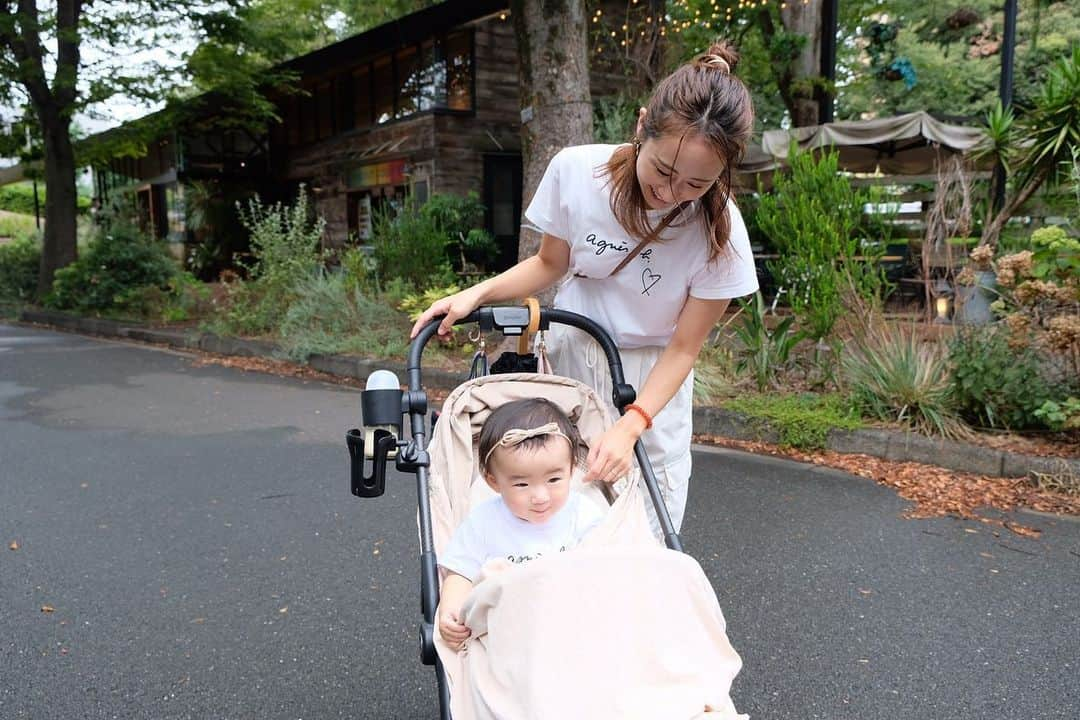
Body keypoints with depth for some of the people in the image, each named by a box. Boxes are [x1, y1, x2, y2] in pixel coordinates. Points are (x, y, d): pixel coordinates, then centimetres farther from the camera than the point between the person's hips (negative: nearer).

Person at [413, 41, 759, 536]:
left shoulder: (719, 233, -20)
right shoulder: (575, 170, -16)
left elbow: (683, 348, -13)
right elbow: (551, 264, 2)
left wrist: (630, 426, -26)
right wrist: (476, 294, -12)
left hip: (649, 376, -1)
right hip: (568, 354, 2)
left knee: (646, 533, -1)